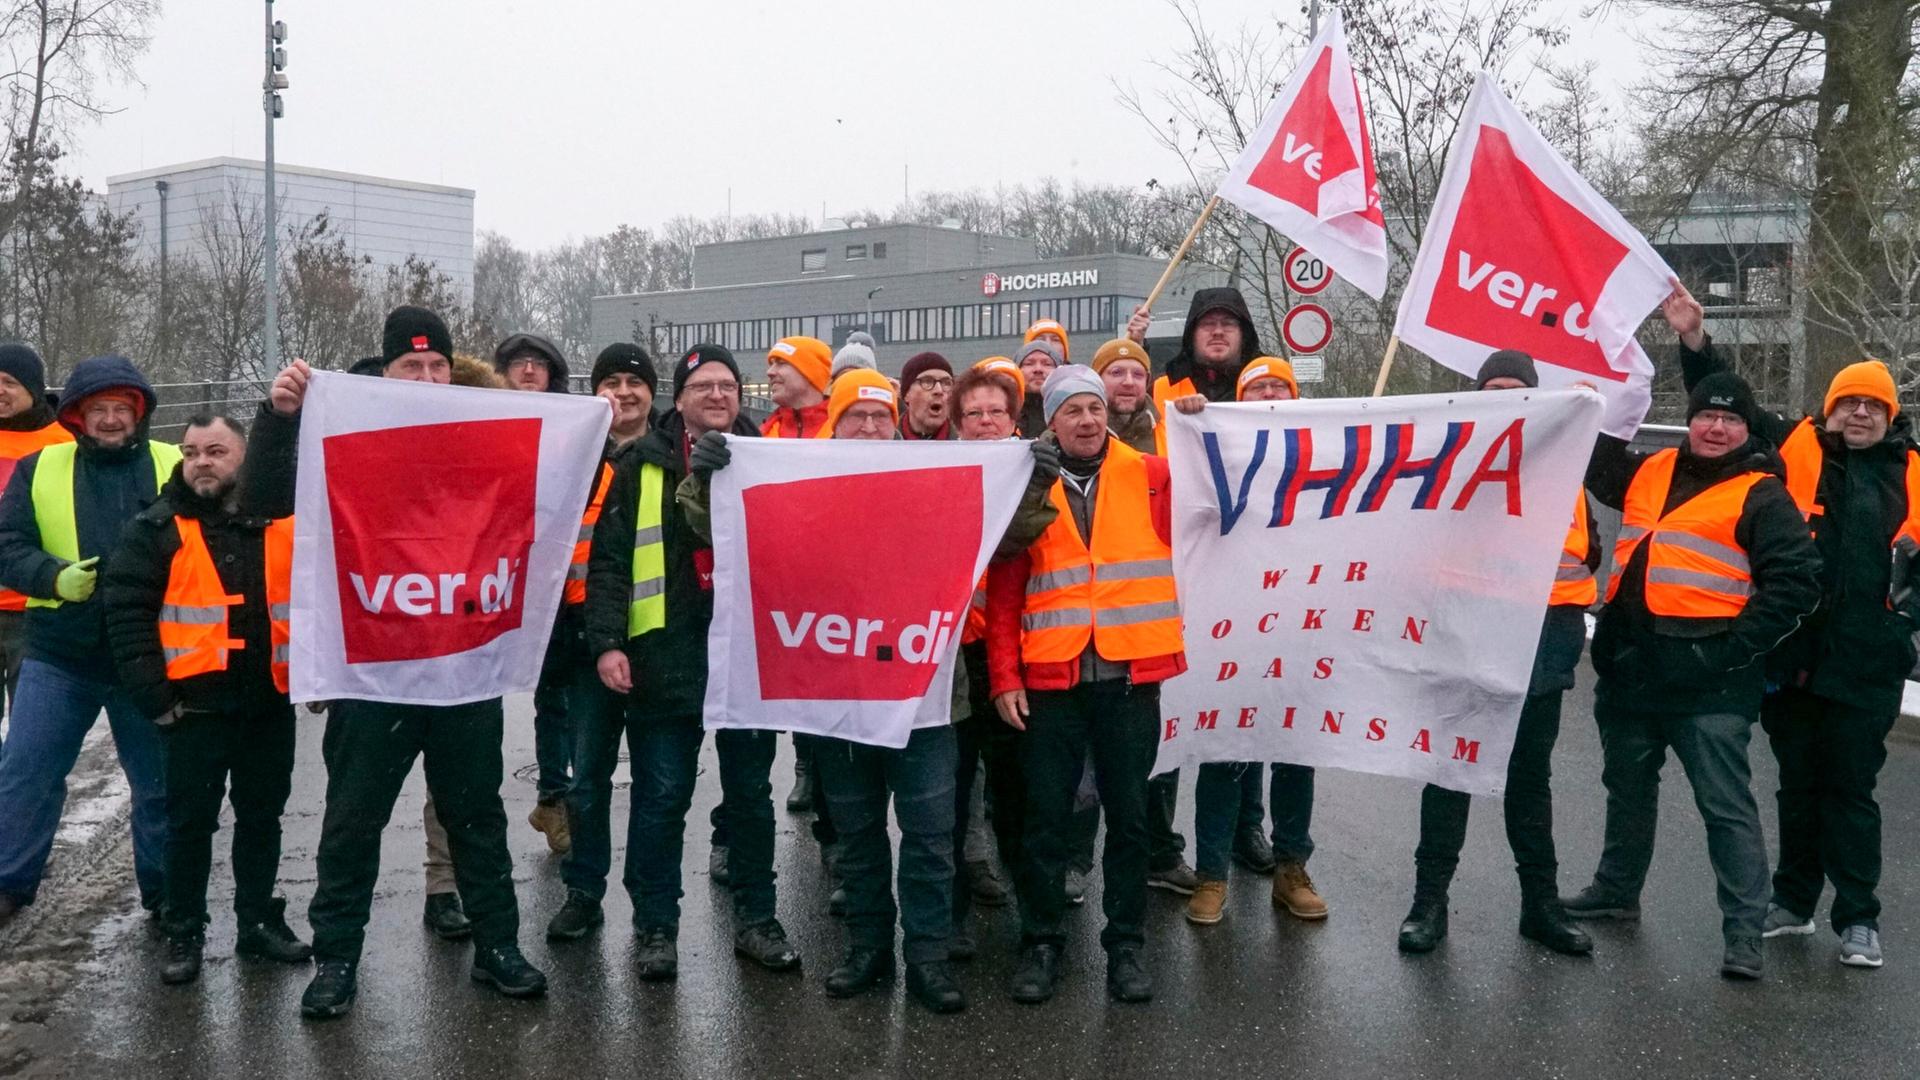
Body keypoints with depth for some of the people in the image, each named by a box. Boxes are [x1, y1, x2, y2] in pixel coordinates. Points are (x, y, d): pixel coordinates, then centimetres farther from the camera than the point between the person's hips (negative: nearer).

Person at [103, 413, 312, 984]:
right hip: (196, 704, -3)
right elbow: (127, 614, -8)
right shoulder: (158, 527, -5)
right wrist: (154, 697, -13)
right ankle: (184, 933, 17)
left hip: (271, 701, 3)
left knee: (262, 815, 13)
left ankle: (259, 920, 25)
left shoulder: (285, 523, 4)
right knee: (191, 820, 5)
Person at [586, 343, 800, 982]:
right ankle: (655, 927, 17)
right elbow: (608, 562, -1)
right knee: (661, 797, 4)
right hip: (666, 658, -2)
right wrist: (607, 642, -12)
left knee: (751, 793, 11)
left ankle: (755, 919, 24)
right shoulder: (643, 467, 3)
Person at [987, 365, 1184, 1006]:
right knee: (1046, 814, 7)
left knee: (1128, 813, 8)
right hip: (1051, 679, 0)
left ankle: (1125, 944, 22)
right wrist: (1005, 677, -3)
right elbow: (1004, 591, 2)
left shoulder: (1149, 475, 4)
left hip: (1130, 676, 0)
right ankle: (1041, 942, 20)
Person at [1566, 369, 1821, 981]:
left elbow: (1795, 581, -9)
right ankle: (1617, 889, 37)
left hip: (1707, 681, -6)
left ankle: (1745, 930, 2)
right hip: (1629, 667, 6)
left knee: (1726, 803, -4)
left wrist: (1739, 649, -14)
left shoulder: (1761, 496, -4)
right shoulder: (1651, 472, 12)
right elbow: (1600, 470, 29)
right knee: (1627, 786, 20)